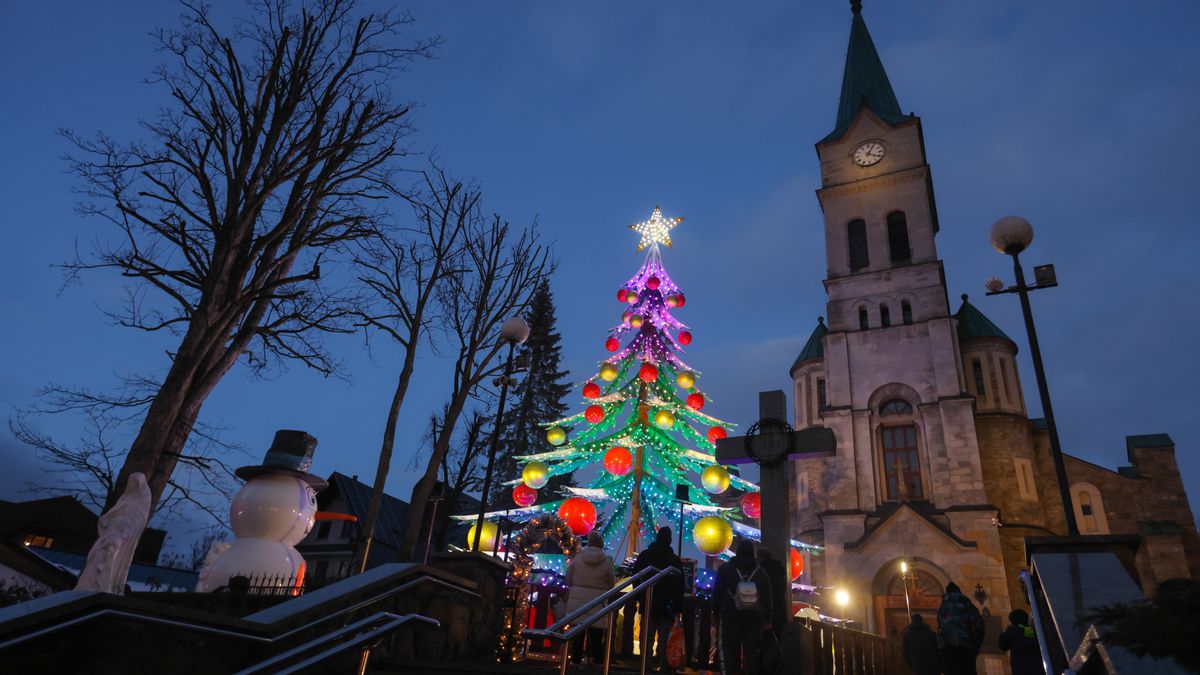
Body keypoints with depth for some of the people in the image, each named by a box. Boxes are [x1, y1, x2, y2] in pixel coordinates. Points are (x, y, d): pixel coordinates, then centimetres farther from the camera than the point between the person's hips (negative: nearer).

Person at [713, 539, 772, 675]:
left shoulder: (725, 568, 5)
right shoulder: (761, 572, 11)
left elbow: (717, 592, 2)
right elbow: (767, 598, 10)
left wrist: (715, 611, 9)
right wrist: (766, 618, 13)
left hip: (730, 614, -2)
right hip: (754, 616, 2)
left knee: (727, 649, 0)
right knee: (751, 651, 7)